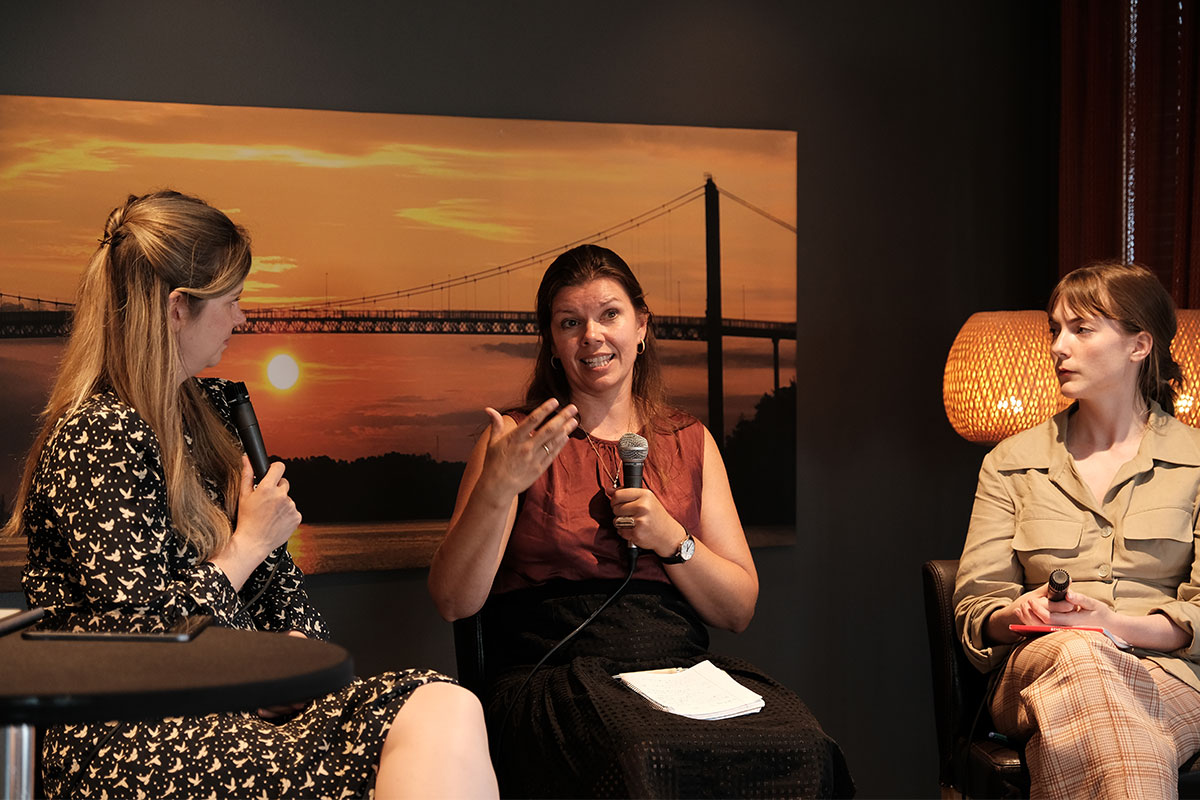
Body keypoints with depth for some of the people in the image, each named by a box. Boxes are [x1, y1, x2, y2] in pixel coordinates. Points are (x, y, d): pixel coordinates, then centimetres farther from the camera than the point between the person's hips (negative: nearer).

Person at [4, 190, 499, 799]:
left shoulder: (204, 406, 16)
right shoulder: (96, 438, -13)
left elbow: (266, 562, 19)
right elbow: (146, 634, -16)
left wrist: (295, 639, -1)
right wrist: (248, 543, -4)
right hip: (127, 744, -8)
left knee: (446, 708, -21)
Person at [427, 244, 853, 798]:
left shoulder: (691, 442, 16)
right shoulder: (517, 440, 8)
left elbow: (739, 609, 13)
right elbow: (453, 601, -3)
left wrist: (670, 539, -5)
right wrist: (497, 487, -18)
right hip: (554, 681, -3)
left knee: (799, 746, -28)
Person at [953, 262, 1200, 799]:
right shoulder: (1010, 463, 17)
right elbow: (974, 608, 11)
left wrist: (1114, 624, -16)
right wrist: (1021, 614, -13)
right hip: (1034, 667, 2)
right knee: (1075, 655, -37)